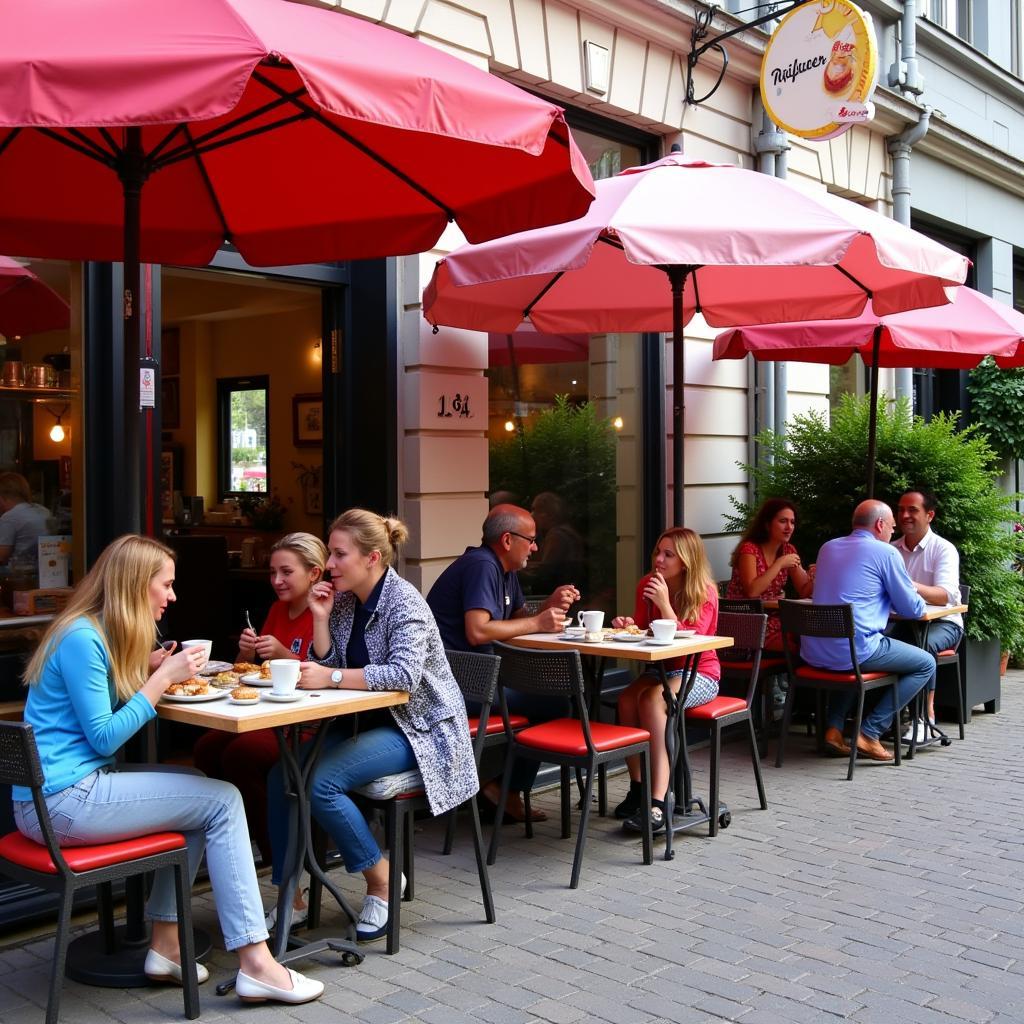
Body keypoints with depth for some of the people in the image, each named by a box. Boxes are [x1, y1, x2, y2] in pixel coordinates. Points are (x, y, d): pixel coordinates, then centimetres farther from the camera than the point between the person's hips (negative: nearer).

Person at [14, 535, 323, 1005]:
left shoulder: (100, 633, 13)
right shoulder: (81, 638, -17)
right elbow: (103, 737, -18)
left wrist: (147, 672, 5)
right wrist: (162, 678, -16)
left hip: (78, 784, 10)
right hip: (61, 803, -10)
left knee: (201, 790, 17)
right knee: (223, 800, -8)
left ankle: (165, 945, 14)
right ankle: (255, 964, -7)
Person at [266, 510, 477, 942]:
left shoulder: (403, 601, -16)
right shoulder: (344, 598, 6)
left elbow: (404, 674, -30)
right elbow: (325, 667, 6)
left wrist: (332, 677, -35)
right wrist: (320, 618, -7)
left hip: (418, 727, -8)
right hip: (368, 720, 8)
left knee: (321, 782, -25)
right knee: (282, 774, -10)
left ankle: (382, 879, -5)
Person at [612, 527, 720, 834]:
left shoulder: (705, 593, -12)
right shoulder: (646, 586, 3)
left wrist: (664, 604, -26)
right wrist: (628, 625, -12)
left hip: (698, 673, -5)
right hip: (662, 669, 5)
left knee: (651, 699, -35)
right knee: (627, 698, -28)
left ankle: (657, 802, -38)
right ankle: (637, 787, -16)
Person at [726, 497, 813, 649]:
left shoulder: (788, 550, 9)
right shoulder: (749, 549, -12)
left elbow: (803, 591, 5)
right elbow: (751, 591, -25)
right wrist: (779, 564, -21)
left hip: (772, 618, 7)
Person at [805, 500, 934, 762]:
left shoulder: (827, 548, 16)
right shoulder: (886, 552, -3)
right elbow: (913, 609, 2)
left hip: (812, 652, 7)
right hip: (854, 650, -7)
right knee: (926, 664, 12)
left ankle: (834, 728, 22)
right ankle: (869, 732, 3)